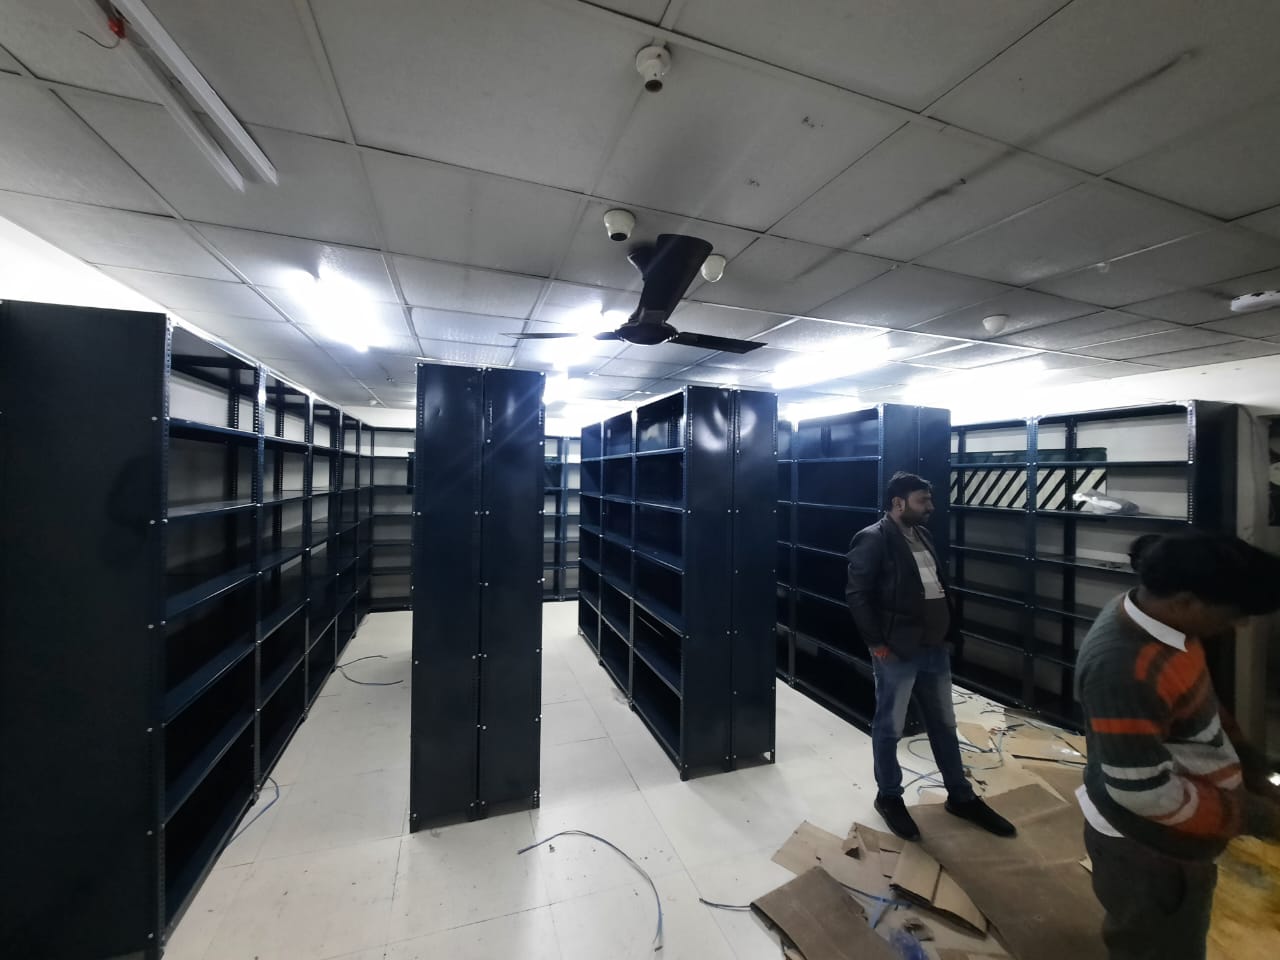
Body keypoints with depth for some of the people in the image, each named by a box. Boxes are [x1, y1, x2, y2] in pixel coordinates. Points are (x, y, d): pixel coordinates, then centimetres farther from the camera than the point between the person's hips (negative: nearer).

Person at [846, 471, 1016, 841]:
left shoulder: (922, 535, 11)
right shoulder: (873, 540, -15)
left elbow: (938, 586, 17)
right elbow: (857, 595, -17)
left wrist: (947, 634, 12)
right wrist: (878, 644, -16)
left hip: (935, 647, 8)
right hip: (897, 651, -8)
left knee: (944, 725, 22)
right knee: (890, 727, 9)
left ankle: (961, 797, 39)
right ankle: (888, 797, 28)